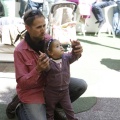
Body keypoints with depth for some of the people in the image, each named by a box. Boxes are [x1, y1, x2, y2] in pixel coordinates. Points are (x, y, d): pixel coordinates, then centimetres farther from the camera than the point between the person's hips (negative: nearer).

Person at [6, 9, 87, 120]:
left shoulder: (48, 39, -10)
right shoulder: (20, 51, -22)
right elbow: (22, 83, -19)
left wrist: (75, 53, -21)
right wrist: (38, 70, -37)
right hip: (32, 90, -5)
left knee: (82, 85, -7)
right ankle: (19, 109, 14)